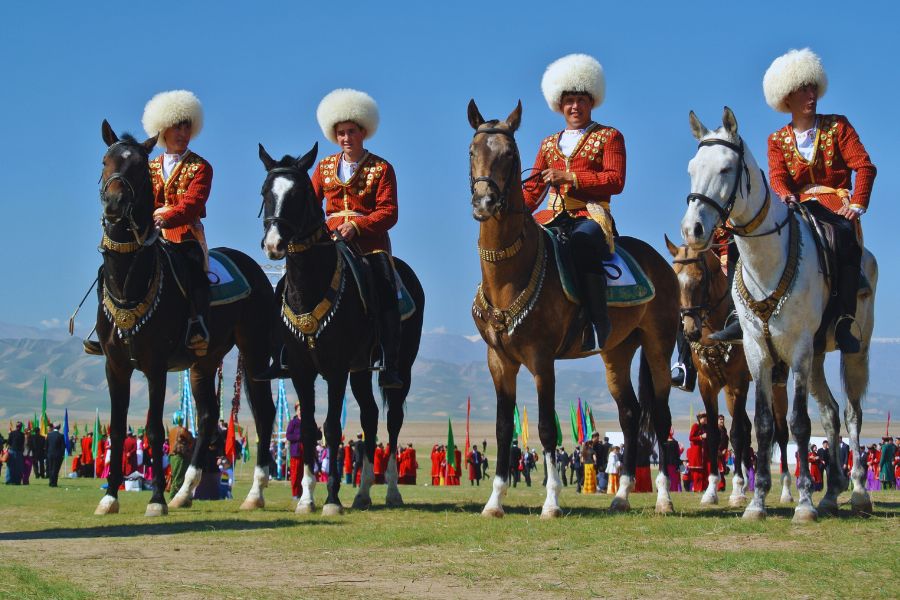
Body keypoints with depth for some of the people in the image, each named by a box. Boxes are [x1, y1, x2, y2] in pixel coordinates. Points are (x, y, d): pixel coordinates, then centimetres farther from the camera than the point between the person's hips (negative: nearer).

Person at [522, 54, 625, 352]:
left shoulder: (609, 137, 10)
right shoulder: (549, 144, 24)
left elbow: (616, 180, -4)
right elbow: (534, 189, 21)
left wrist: (570, 177, -12)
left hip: (591, 216, -6)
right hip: (554, 217, 6)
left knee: (582, 241, -39)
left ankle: (598, 327, -41)